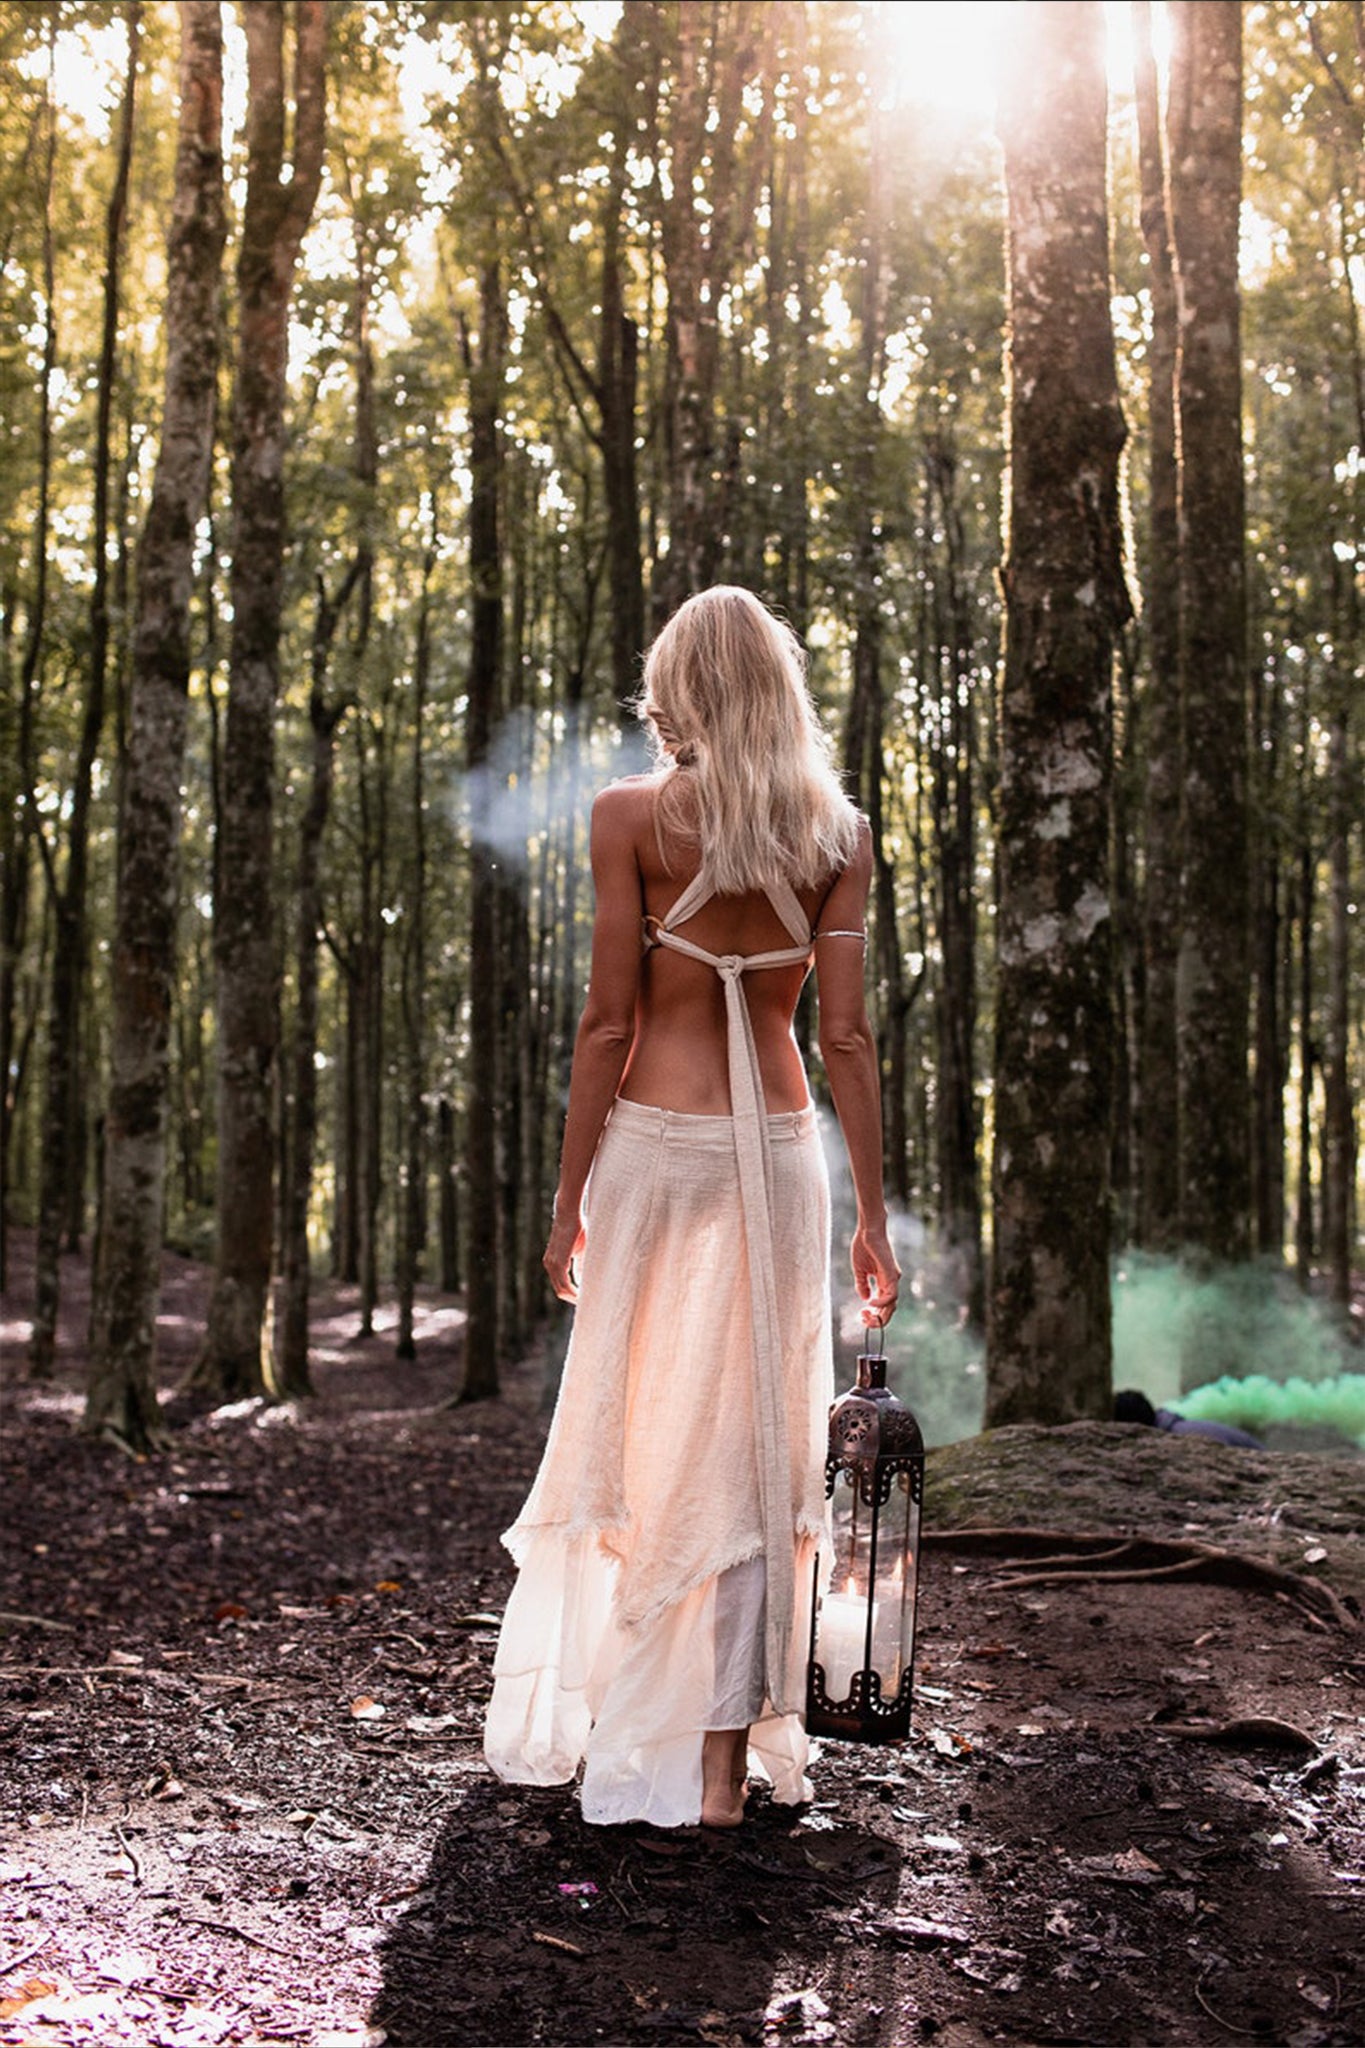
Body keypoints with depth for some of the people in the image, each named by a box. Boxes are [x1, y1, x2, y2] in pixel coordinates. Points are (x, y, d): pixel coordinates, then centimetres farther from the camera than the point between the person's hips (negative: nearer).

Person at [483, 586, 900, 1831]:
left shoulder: (631, 815, -4)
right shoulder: (839, 832, 3)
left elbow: (610, 1020, -7)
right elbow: (847, 1035, 0)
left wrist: (569, 1194, 0)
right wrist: (874, 1216, 3)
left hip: (654, 1143, -2)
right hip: (780, 1150, 2)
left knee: (632, 1438, 11)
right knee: (752, 1456, 6)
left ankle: (577, 1723, 24)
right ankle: (725, 1761, 8)